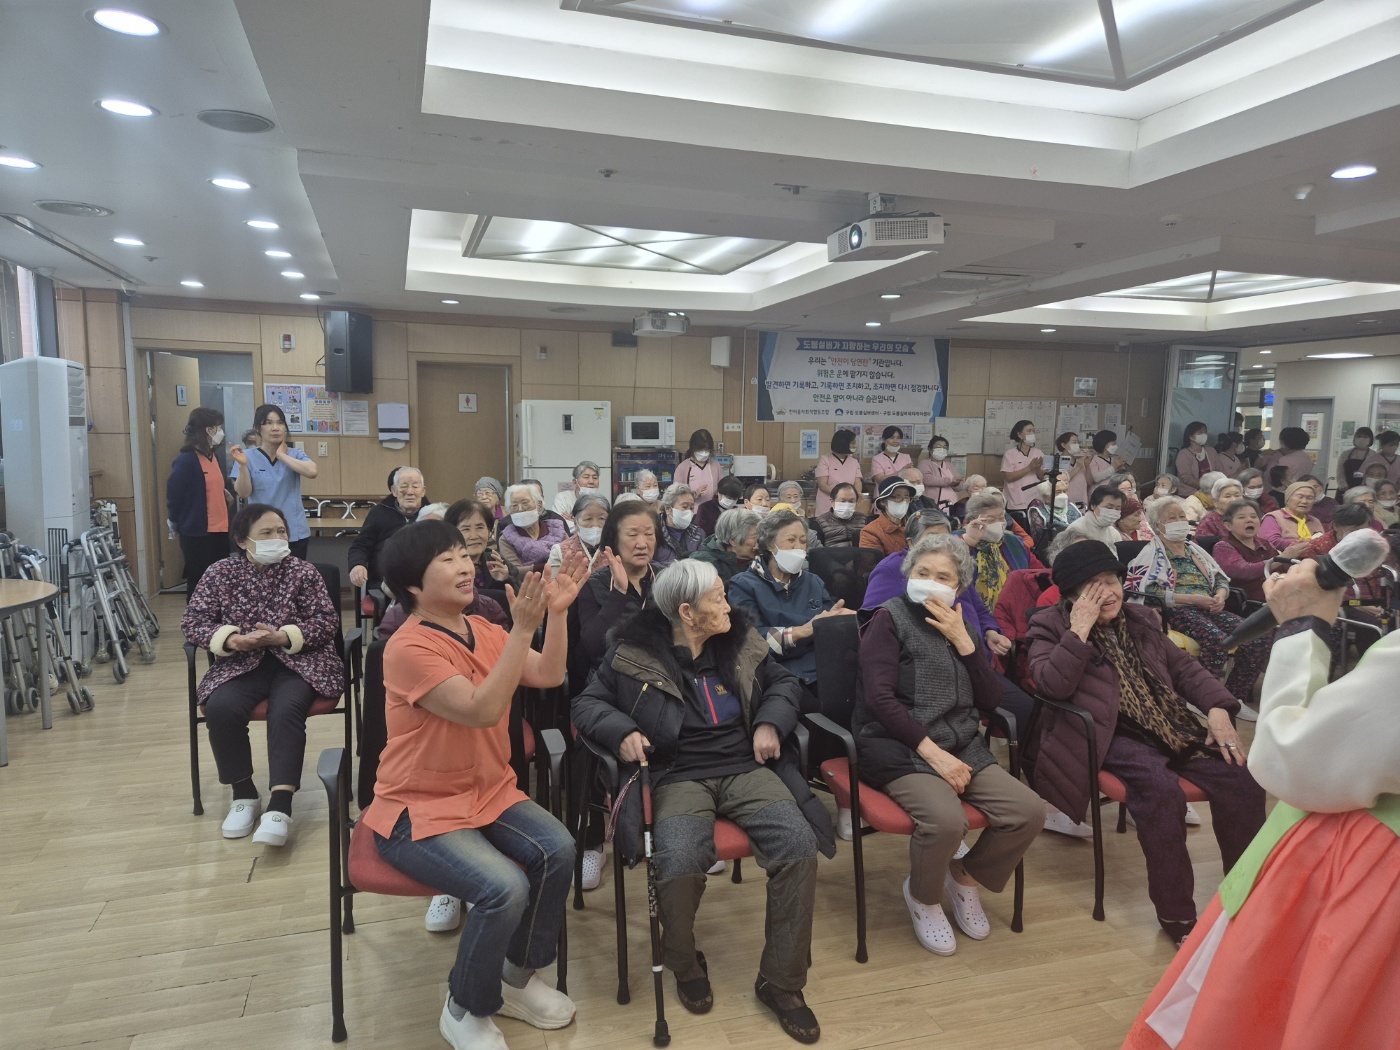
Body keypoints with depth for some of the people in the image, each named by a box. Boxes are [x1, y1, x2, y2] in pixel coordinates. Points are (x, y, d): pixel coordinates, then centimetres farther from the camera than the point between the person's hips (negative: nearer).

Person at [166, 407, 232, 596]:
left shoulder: (213, 457, 10)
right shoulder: (186, 460, -15)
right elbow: (174, 496, -11)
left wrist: (224, 493, 2)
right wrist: (180, 526, 0)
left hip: (219, 531, 8)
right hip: (197, 534, -8)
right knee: (199, 586, 1)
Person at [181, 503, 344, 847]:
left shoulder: (302, 571, -1)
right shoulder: (221, 573, 3)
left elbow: (327, 621, -5)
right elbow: (192, 622, 0)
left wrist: (284, 637, -21)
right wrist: (231, 640, -19)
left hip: (297, 662, -2)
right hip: (242, 664, 2)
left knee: (286, 710, -31)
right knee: (220, 709, -27)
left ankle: (280, 805, -32)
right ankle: (243, 794, -7)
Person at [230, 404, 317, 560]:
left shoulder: (295, 454, 3)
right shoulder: (248, 457, 0)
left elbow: (312, 472, -17)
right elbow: (243, 494, -9)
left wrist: (282, 456, -10)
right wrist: (243, 465, -23)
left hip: (295, 533, 1)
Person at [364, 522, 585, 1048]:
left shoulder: (483, 630, 3)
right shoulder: (408, 648, -21)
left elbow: (548, 675, -3)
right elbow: (481, 710, -30)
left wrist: (557, 611, -15)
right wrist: (522, 629, -34)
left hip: (490, 792, 7)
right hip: (420, 809, -7)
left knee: (557, 849, -17)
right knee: (505, 888, -26)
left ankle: (519, 976, 9)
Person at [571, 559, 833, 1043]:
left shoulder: (739, 639, 7)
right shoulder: (634, 652, -3)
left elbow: (784, 681, 19)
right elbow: (587, 703, 4)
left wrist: (771, 720, -1)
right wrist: (620, 730, -16)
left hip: (745, 768, 3)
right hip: (678, 776, -3)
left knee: (800, 846, -22)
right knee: (680, 860, -33)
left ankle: (781, 982, -2)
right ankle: (686, 966, 2)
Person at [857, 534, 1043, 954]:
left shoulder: (958, 626, 15)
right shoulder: (889, 618, -3)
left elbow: (990, 700, 7)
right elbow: (879, 698, -13)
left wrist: (962, 641, -5)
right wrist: (932, 752, -18)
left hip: (961, 746, 6)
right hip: (899, 748, -6)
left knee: (1029, 812, -13)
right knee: (945, 820, -31)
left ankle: (964, 876, 15)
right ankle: (922, 896, 3)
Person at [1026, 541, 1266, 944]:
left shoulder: (1140, 619, 18)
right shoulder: (1051, 626, 0)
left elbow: (1183, 667, 19)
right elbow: (1052, 685, -16)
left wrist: (1217, 708, 2)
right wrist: (1080, 630, -18)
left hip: (1170, 728, 6)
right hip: (1109, 737, -6)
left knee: (1242, 780, -16)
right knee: (1161, 789, -33)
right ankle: (1176, 915, -18)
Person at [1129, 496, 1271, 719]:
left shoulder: (1194, 549, 24)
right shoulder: (1152, 554, 2)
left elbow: (1221, 579, 21)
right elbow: (1151, 594, -12)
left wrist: (1220, 595, -3)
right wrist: (1194, 599, -15)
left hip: (1209, 608, 7)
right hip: (1177, 610, -7)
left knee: (1258, 638, -16)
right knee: (1218, 641, -34)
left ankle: (1234, 697, -3)